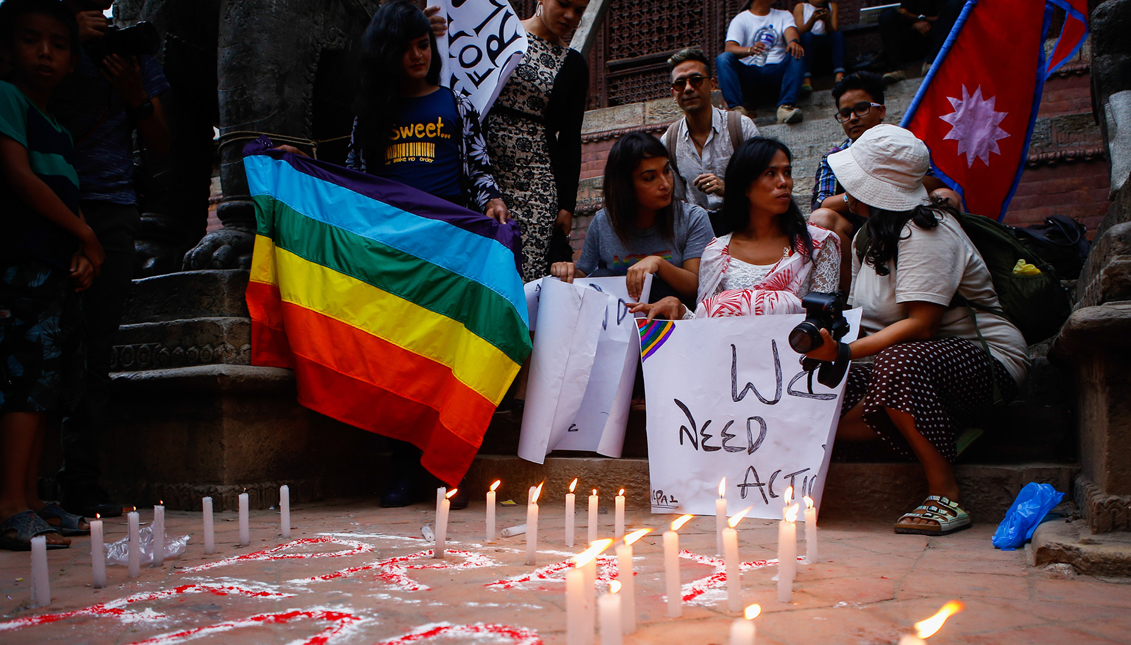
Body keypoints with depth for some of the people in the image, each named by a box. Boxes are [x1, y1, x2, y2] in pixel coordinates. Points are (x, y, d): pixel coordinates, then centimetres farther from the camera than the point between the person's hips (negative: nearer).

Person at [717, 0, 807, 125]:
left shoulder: (784, 15, 21)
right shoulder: (740, 19, 11)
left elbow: (790, 31, -3)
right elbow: (730, 48, -7)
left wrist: (793, 41, -30)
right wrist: (750, 50, -30)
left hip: (777, 71, 1)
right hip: (749, 71, -1)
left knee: (797, 54, -27)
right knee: (723, 58, -26)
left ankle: (785, 107, -43)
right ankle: (737, 108, -42)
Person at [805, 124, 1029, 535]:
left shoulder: (924, 232, -17)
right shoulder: (872, 234, 12)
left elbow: (920, 325, -27)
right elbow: (867, 315, 11)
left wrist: (844, 351, -35)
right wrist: (831, 330, -9)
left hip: (986, 361, -7)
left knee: (897, 361, -42)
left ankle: (946, 497, -31)